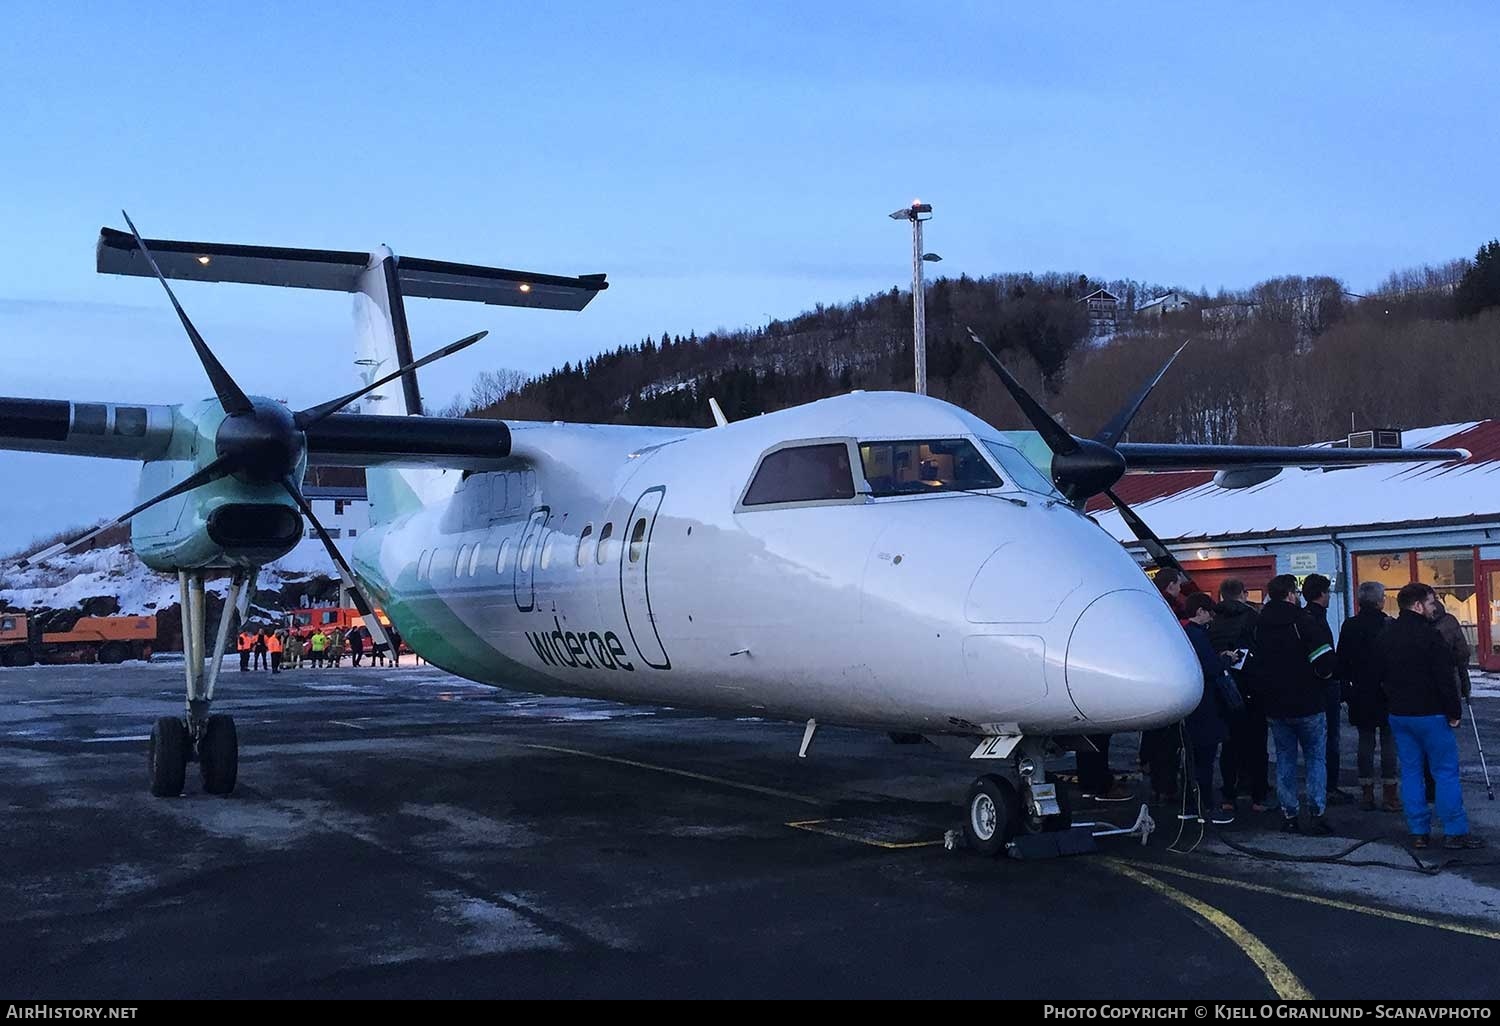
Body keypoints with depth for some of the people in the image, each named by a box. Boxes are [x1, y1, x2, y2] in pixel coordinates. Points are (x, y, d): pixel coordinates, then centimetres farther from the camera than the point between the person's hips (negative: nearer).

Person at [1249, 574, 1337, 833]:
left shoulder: (1260, 627, 5)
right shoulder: (1304, 622, -13)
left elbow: (1253, 666, 7)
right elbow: (1325, 661, -17)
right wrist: (1318, 683, 2)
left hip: (1274, 707, 5)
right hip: (1307, 705, -4)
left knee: (1284, 759, 11)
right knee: (1315, 758, 6)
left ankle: (1289, 814, 11)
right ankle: (1317, 813, 2)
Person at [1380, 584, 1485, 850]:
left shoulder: (1386, 637, 9)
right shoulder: (1429, 635, -14)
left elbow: (1380, 678, 15)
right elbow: (1446, 678, -15)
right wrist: (1454, 712, -9)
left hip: (1399, 715, 7)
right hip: (1430, 715, -7)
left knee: (1410, 771, 9)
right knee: (1446, 772, 0)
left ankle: (1418, 832, 9)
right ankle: (1455, 831, 1)